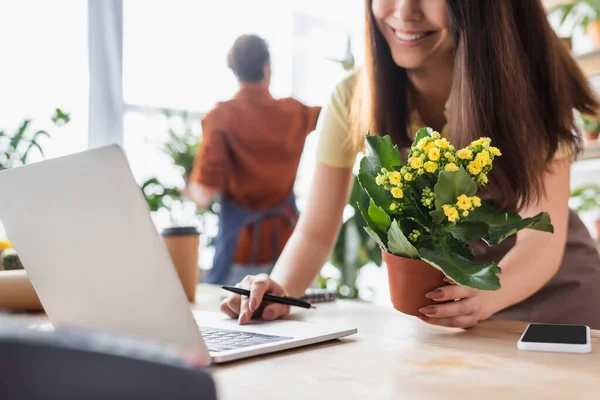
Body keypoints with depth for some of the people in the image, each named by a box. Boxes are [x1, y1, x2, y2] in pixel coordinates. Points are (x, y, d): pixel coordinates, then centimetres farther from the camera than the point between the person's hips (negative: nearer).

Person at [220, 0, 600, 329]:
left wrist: (486, 294, -48)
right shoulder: (353, 97, -18)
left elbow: (543, 240, -28)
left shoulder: (527, 86, -22)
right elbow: (317, 231, -13)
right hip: (435, 301, 1)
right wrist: (280, 290, -32)